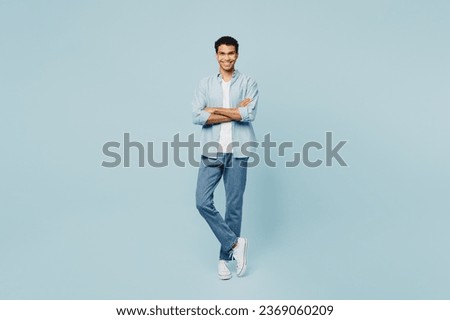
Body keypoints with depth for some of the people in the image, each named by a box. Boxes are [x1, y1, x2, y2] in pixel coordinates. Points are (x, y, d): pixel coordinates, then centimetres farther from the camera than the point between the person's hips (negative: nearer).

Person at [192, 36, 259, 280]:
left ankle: (225, 257, 20)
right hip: (211, 152, 2)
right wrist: (236, 111, -9)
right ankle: (235, 243, 9)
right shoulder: (205, 84, 8)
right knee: (203, 201, -7)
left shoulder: (248, 83, 4)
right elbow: (197, 117, -6)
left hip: (237, 152, -1)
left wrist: (215, 110, -7)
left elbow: (249, 115, -11)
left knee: (234, 206, 5)